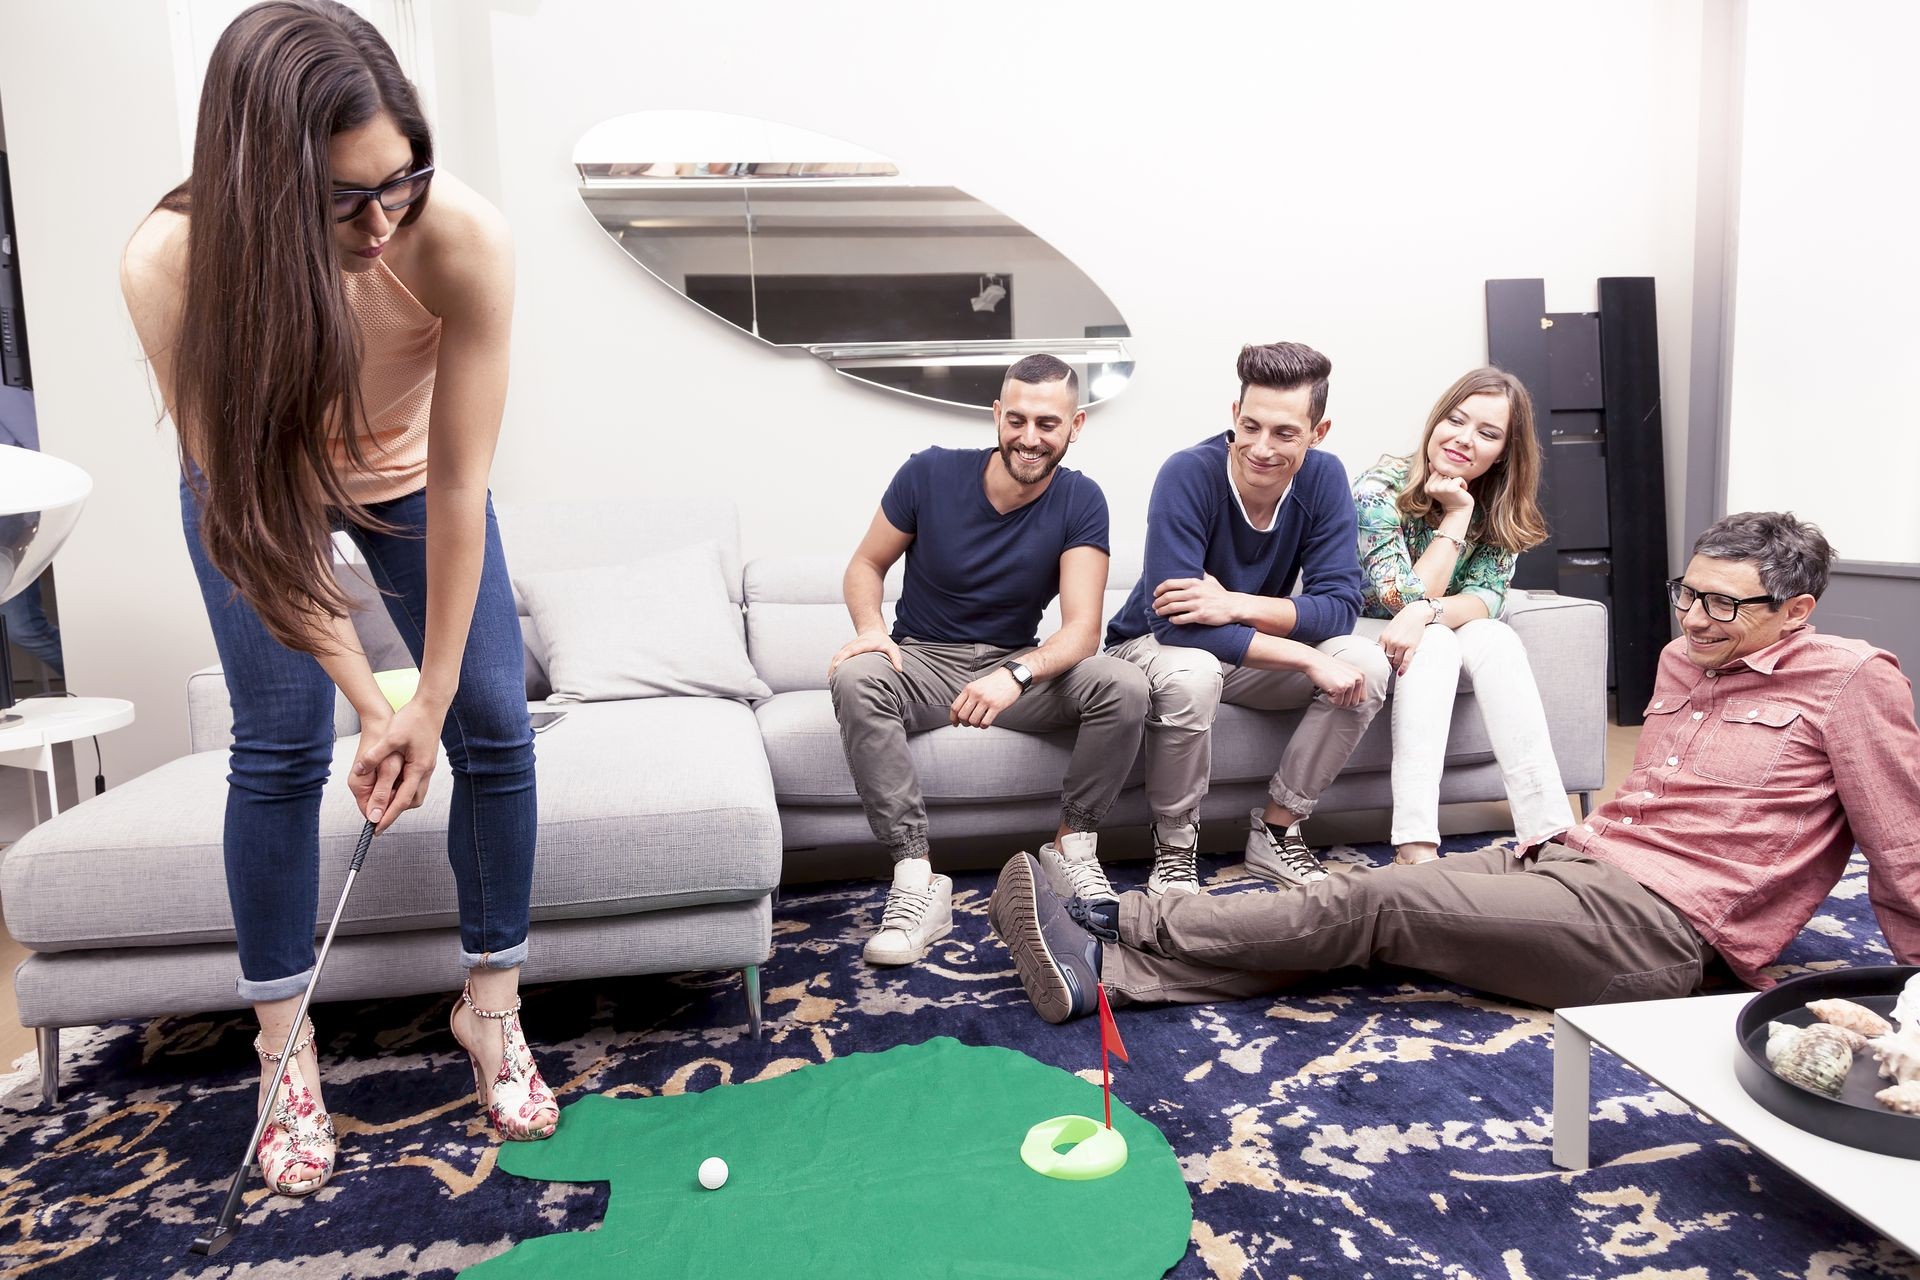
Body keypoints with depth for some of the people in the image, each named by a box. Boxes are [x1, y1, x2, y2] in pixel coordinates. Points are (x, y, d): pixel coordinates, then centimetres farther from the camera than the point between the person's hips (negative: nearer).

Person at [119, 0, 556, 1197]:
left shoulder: (463, 239, -36)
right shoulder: (174, 265, -35)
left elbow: (456, 489, -29)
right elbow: (260, 514, -27)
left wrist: (432, 697, -24)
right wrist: (370, 702, -28)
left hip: (407, 476, 1)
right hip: (255, 482, 0)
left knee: (494, 725, -6)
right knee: (280, 744, -8)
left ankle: (491, 1004, 12)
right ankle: (284, 1048, 10)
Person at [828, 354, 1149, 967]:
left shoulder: (1080, 502, -9)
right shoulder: (931, 473, -9)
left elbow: (1082, 629, -18)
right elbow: (865, 564, 2)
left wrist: (1016, 675, -39)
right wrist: (872, 628, -22)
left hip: (1018, 665, 1)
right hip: (922, 661, 0)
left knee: (1124, 687, -26)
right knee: (855, 678, -34)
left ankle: (1072, 849, -6)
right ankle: (917, 880, -31)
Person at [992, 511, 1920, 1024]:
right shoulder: (1683, 659, 18)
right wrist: (1568, 845, 17)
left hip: (1658, 923, -7)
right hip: (1574, 860, 7)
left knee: (1372, 901, -21)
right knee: (1366, 908, -13)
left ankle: (1114, 925, -19)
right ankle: (1102, 970, -22)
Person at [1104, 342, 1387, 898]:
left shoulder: (1323, 477, -13)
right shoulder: (1189, 474, -27)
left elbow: (1339, 604, -18)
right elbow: (1178, 622, -34)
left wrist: (1237, 605, -35)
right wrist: (1309, 659, -36)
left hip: (1254, 652, 5)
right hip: (1155, 645, -4)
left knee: (1367, 664, -21)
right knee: (1191, 675, -39)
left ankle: (1276, 832, -4)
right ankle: (1174, 846, -13)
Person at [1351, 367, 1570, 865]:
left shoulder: (1500, 509, -4)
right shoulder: (1382, 488, -20)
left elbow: (1485, 598, -16)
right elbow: (1405, 599, -23)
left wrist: (1428, 612, -37)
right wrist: (1456, 515, -25)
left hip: (1438, 642, 4)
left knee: (1496, 640, -26)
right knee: (1436, 642, -33)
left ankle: (1549, 834, -33)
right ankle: (1415, 848, -42)